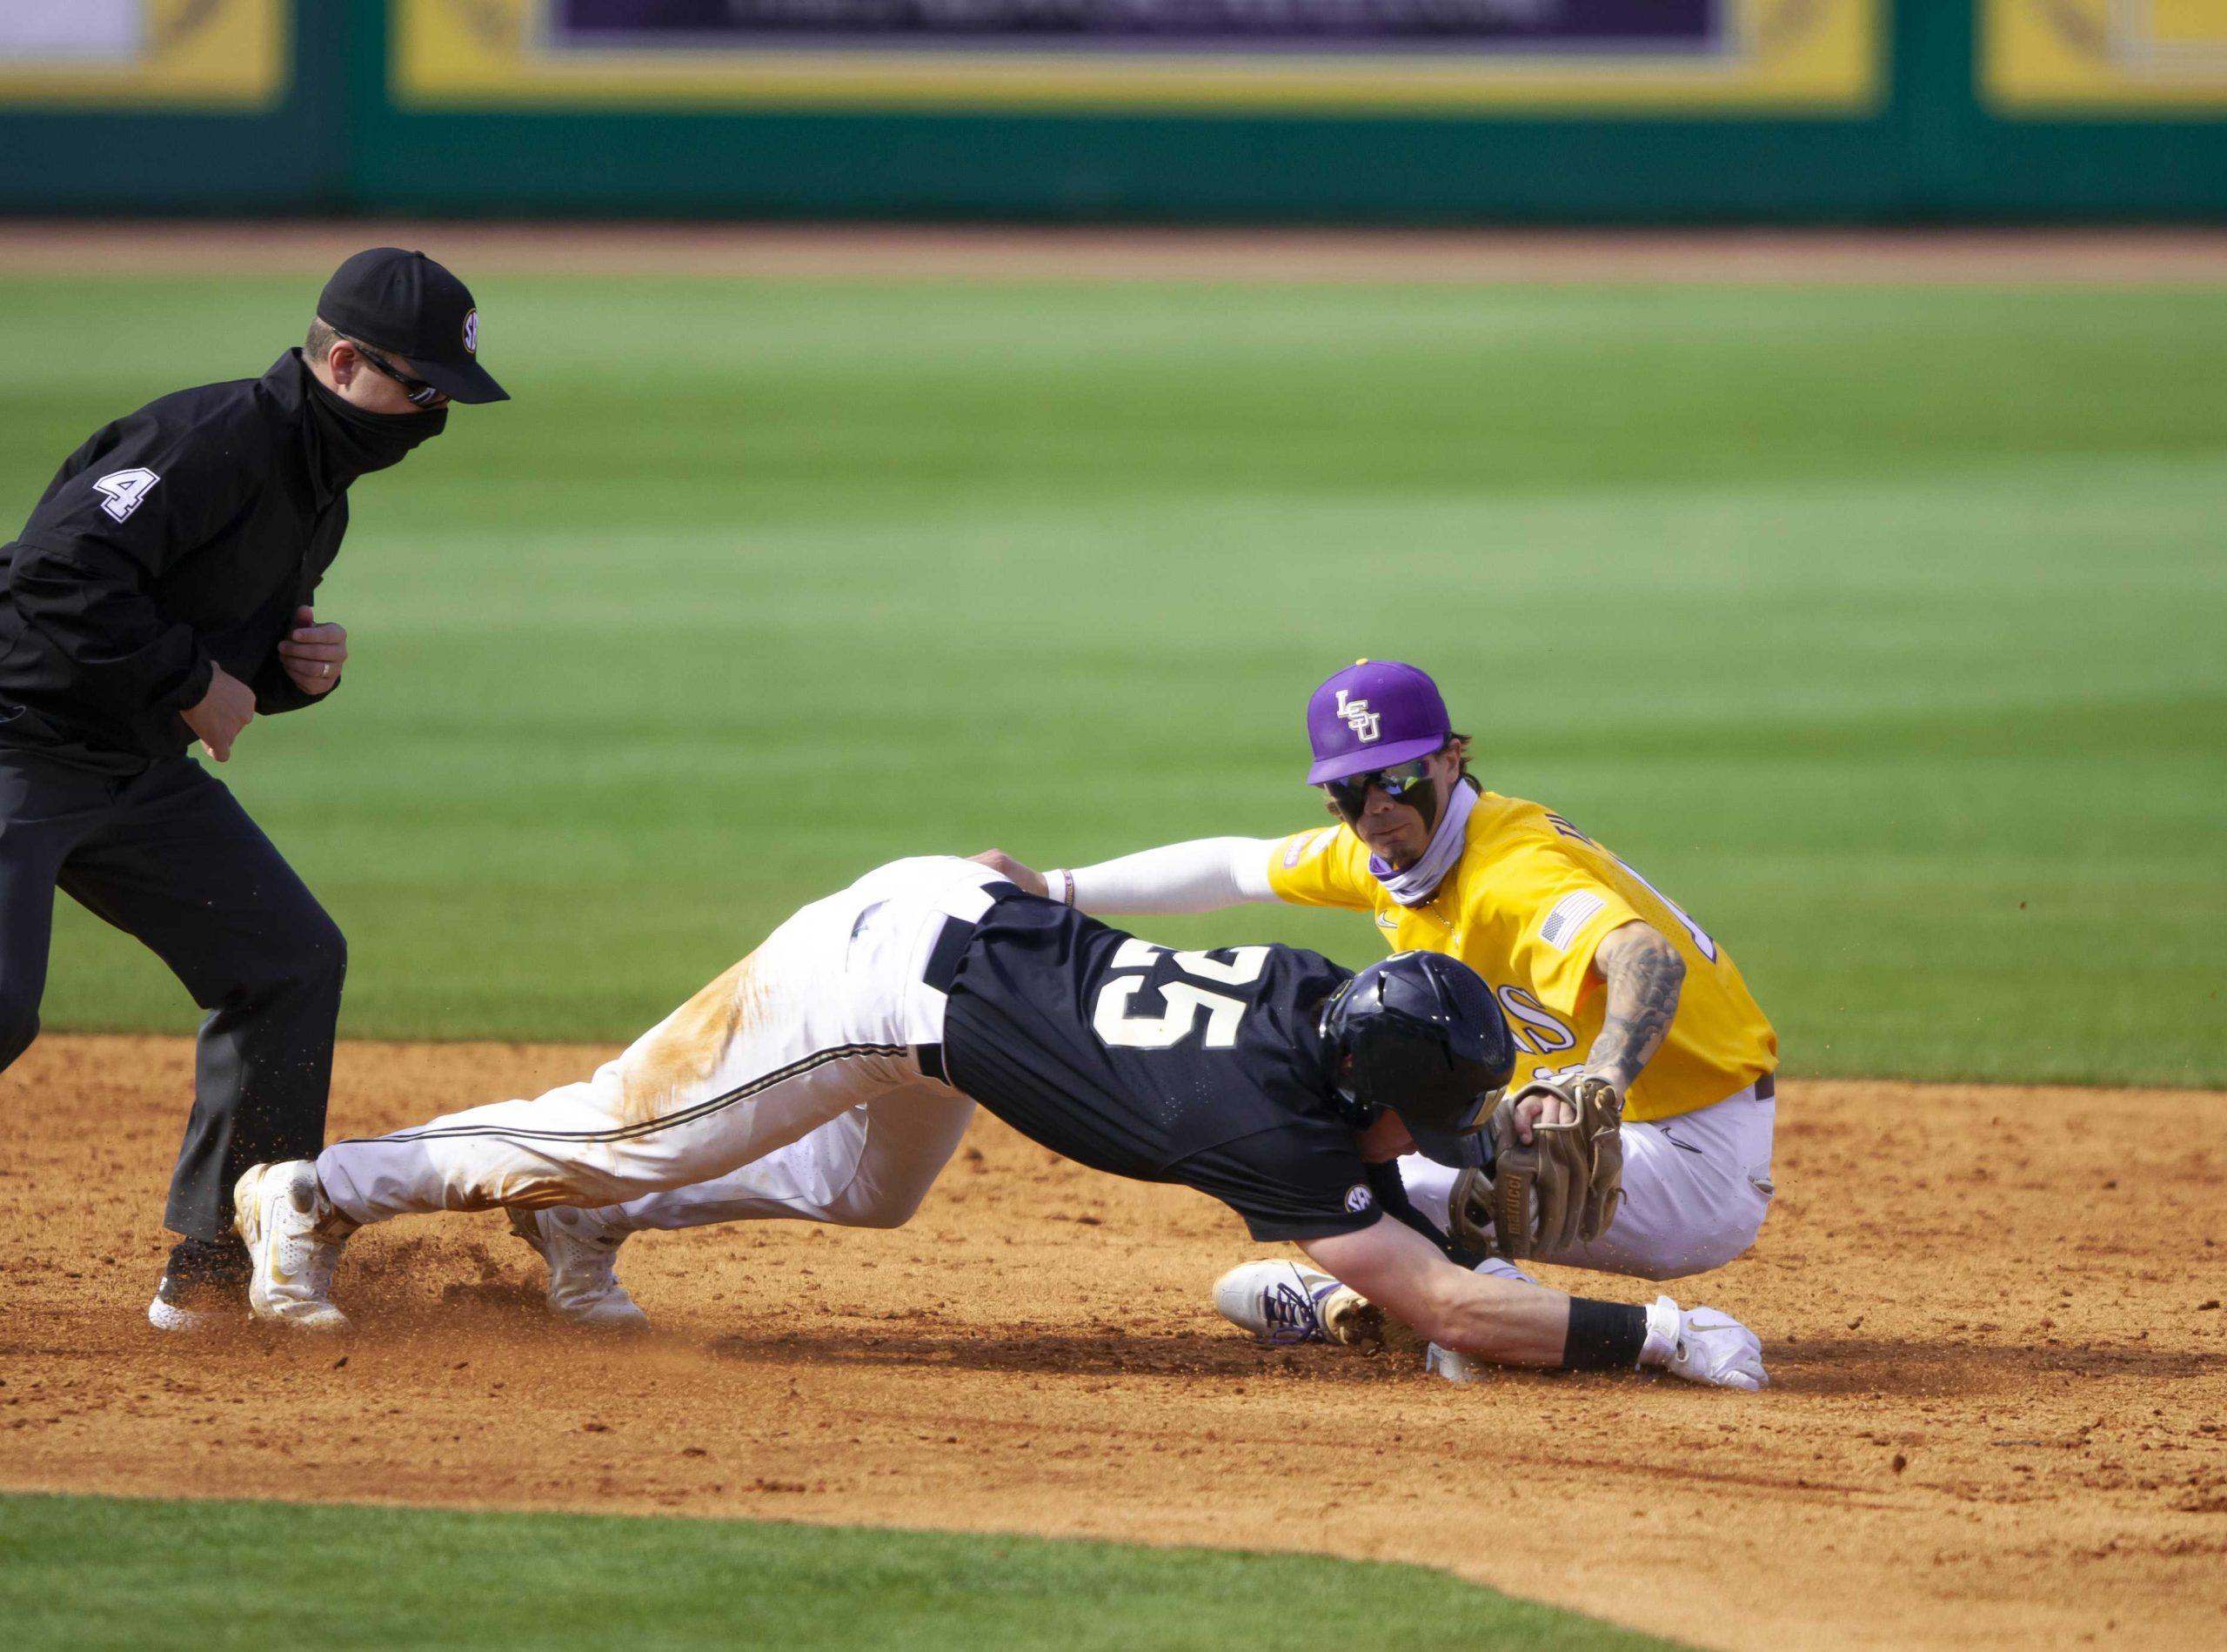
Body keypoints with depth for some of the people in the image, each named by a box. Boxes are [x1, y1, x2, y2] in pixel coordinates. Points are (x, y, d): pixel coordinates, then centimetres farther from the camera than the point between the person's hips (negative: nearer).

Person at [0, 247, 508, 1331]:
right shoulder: (215, 440, -21)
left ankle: (219, 1272, 14)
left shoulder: (321, 493, 11)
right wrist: (191, 682, -23)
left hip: (138, 772, 10)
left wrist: (301, 672, 0)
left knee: (290, 960, 7)